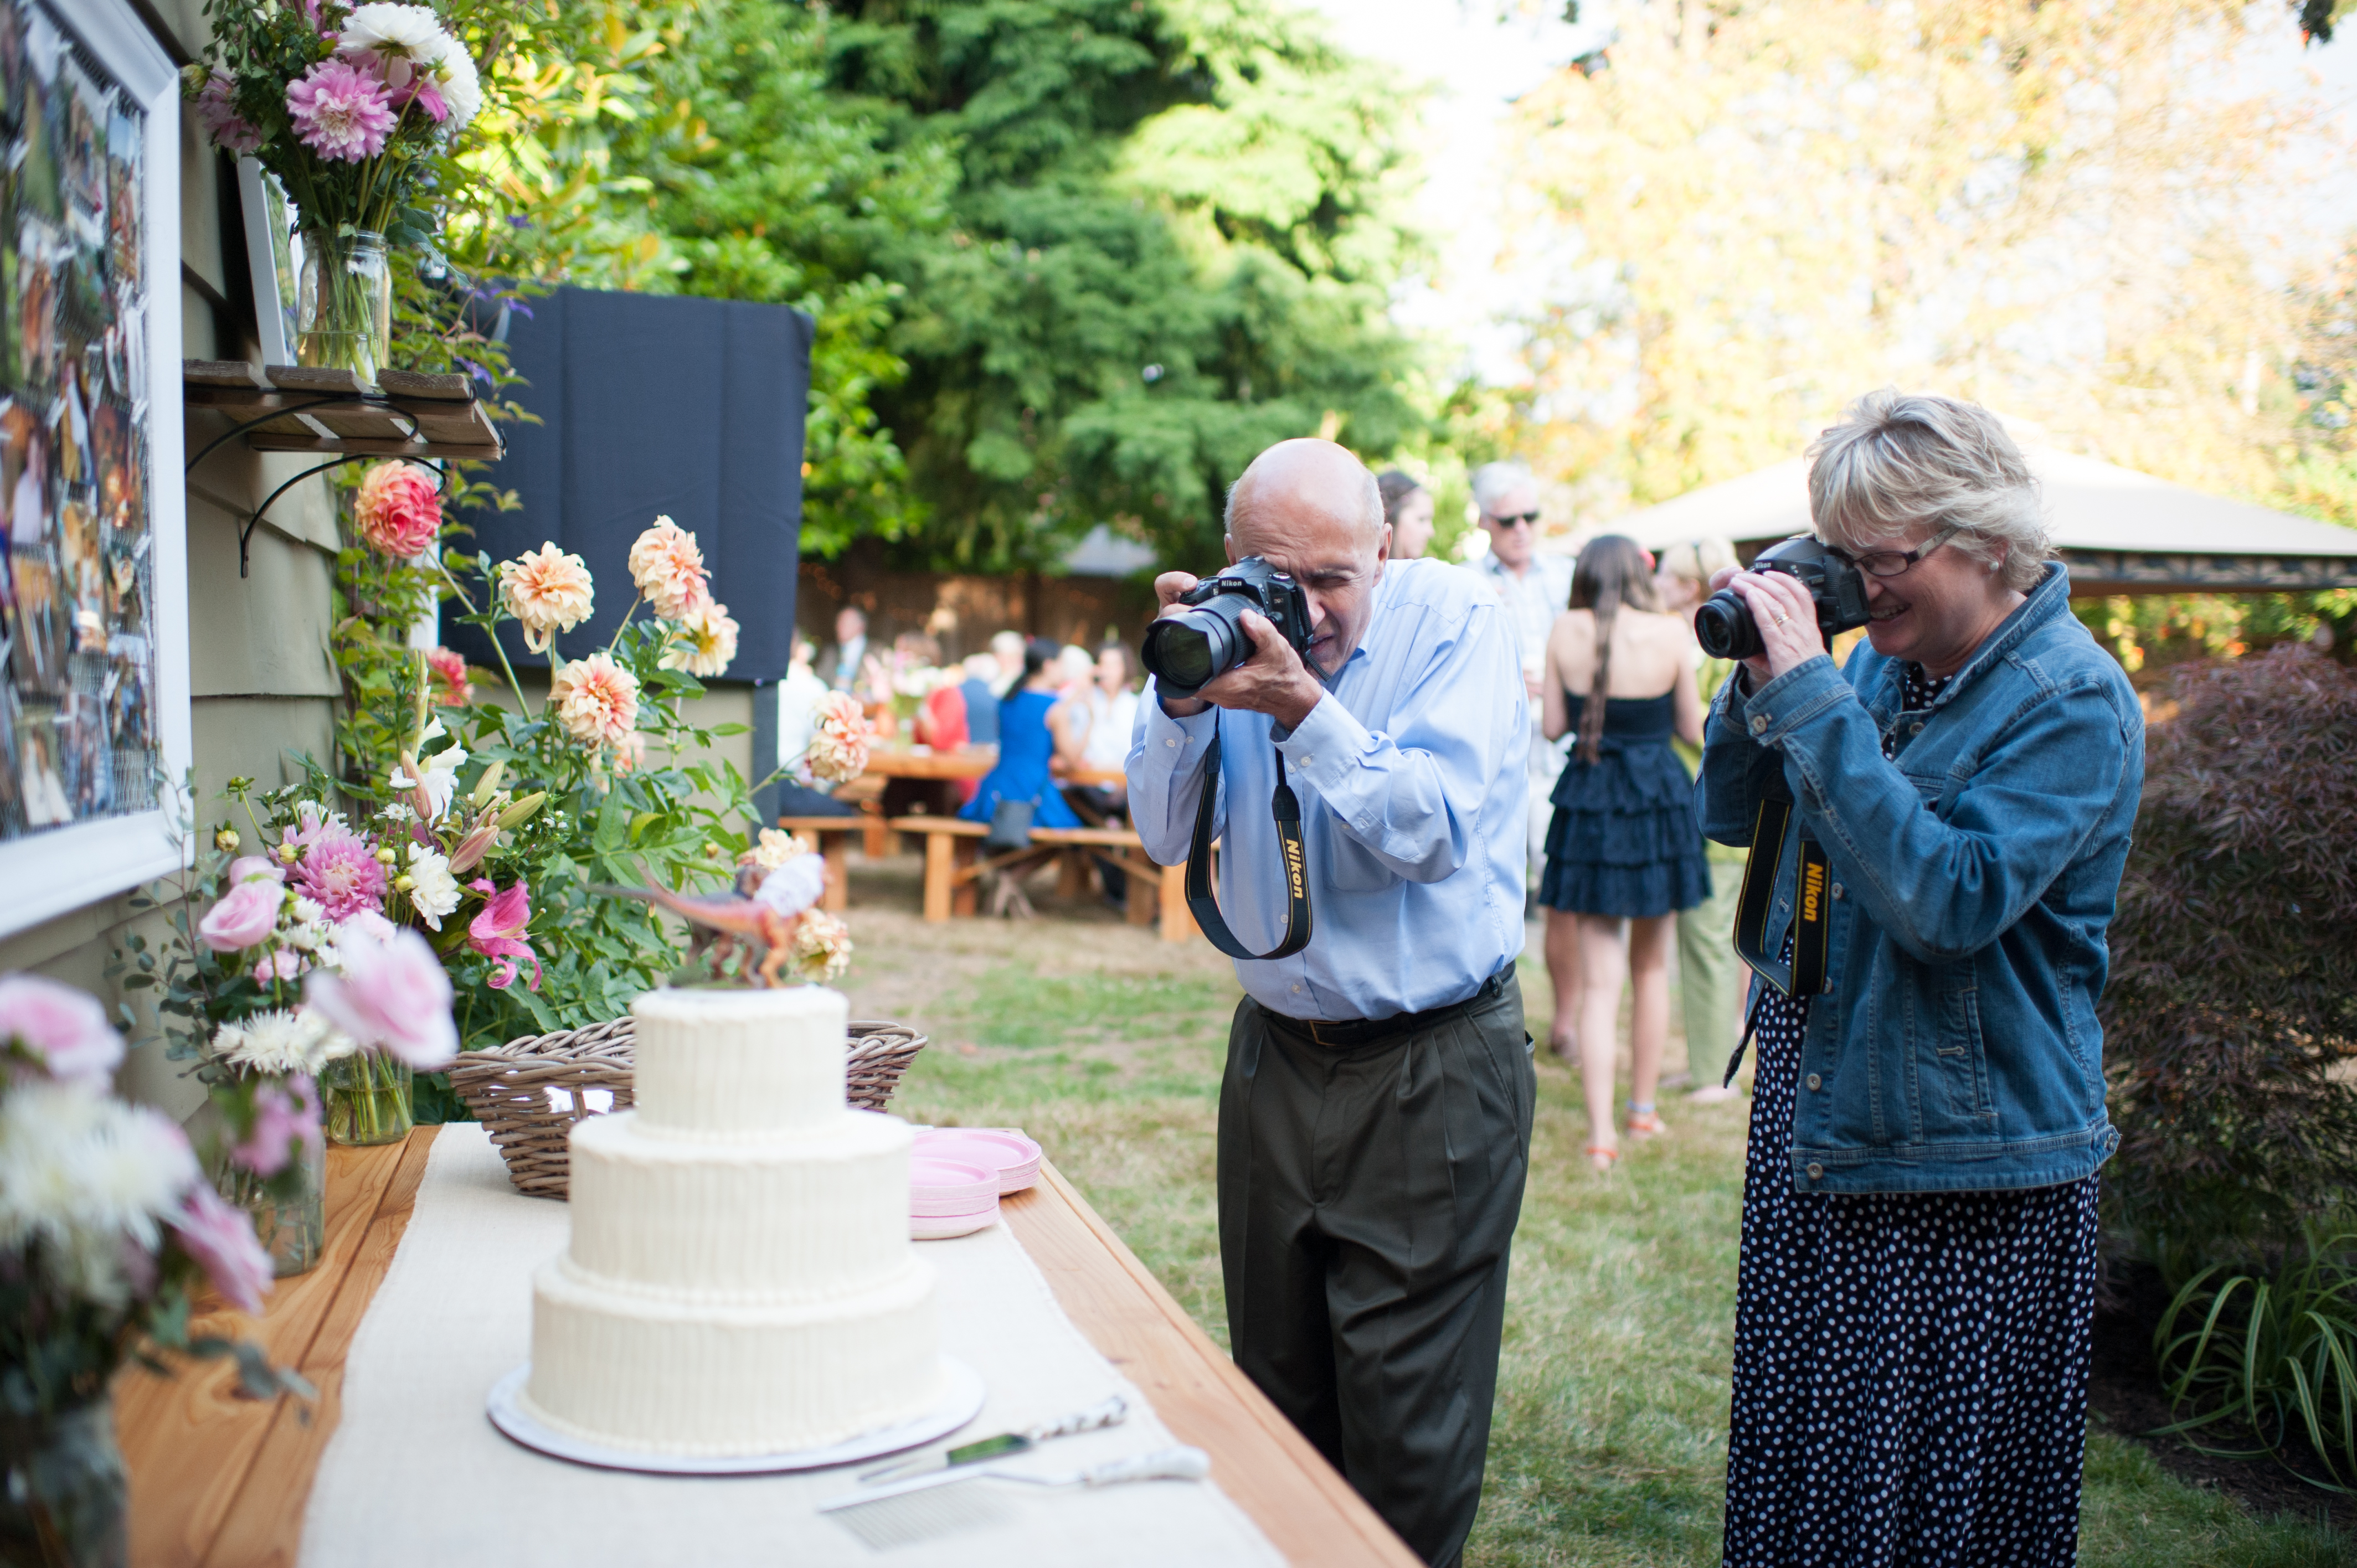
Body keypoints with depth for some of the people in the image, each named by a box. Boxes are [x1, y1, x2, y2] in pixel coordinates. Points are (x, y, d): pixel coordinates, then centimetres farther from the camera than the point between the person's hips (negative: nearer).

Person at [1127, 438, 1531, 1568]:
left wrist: (1304, 711, -30)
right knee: (1278, 1391, 15)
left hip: (1434, 1065, -4)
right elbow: (1164, 837, -1)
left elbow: (1432, 829, -20)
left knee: (1406, 1424, 0)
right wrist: (1183, 698, -17)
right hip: (1277, 1047, 4)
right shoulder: (1237, 636, 1)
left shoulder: (1457, 620, -9)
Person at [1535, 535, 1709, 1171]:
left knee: (1600, 981, 3)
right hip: (1658, 801, 0)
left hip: (1589, 805, 1)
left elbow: (1553, 725, 3)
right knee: (1651, 966, 18)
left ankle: (1601, 1134, -4)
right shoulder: (1669, 632, -7)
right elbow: (1693, 727, 1)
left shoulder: (1566, 632, -4)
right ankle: (1643, 1109, 29)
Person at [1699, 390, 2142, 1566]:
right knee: (1791, 1472, 18)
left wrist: (1811, 694, -27)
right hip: (1809, 1122, 7)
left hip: (1965, 1182, -7)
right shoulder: (1880, 659, 5)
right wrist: (1762, 679, -8)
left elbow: (1951, 899, -29)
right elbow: (1730, 815, 10)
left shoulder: (2072, 702, -16)